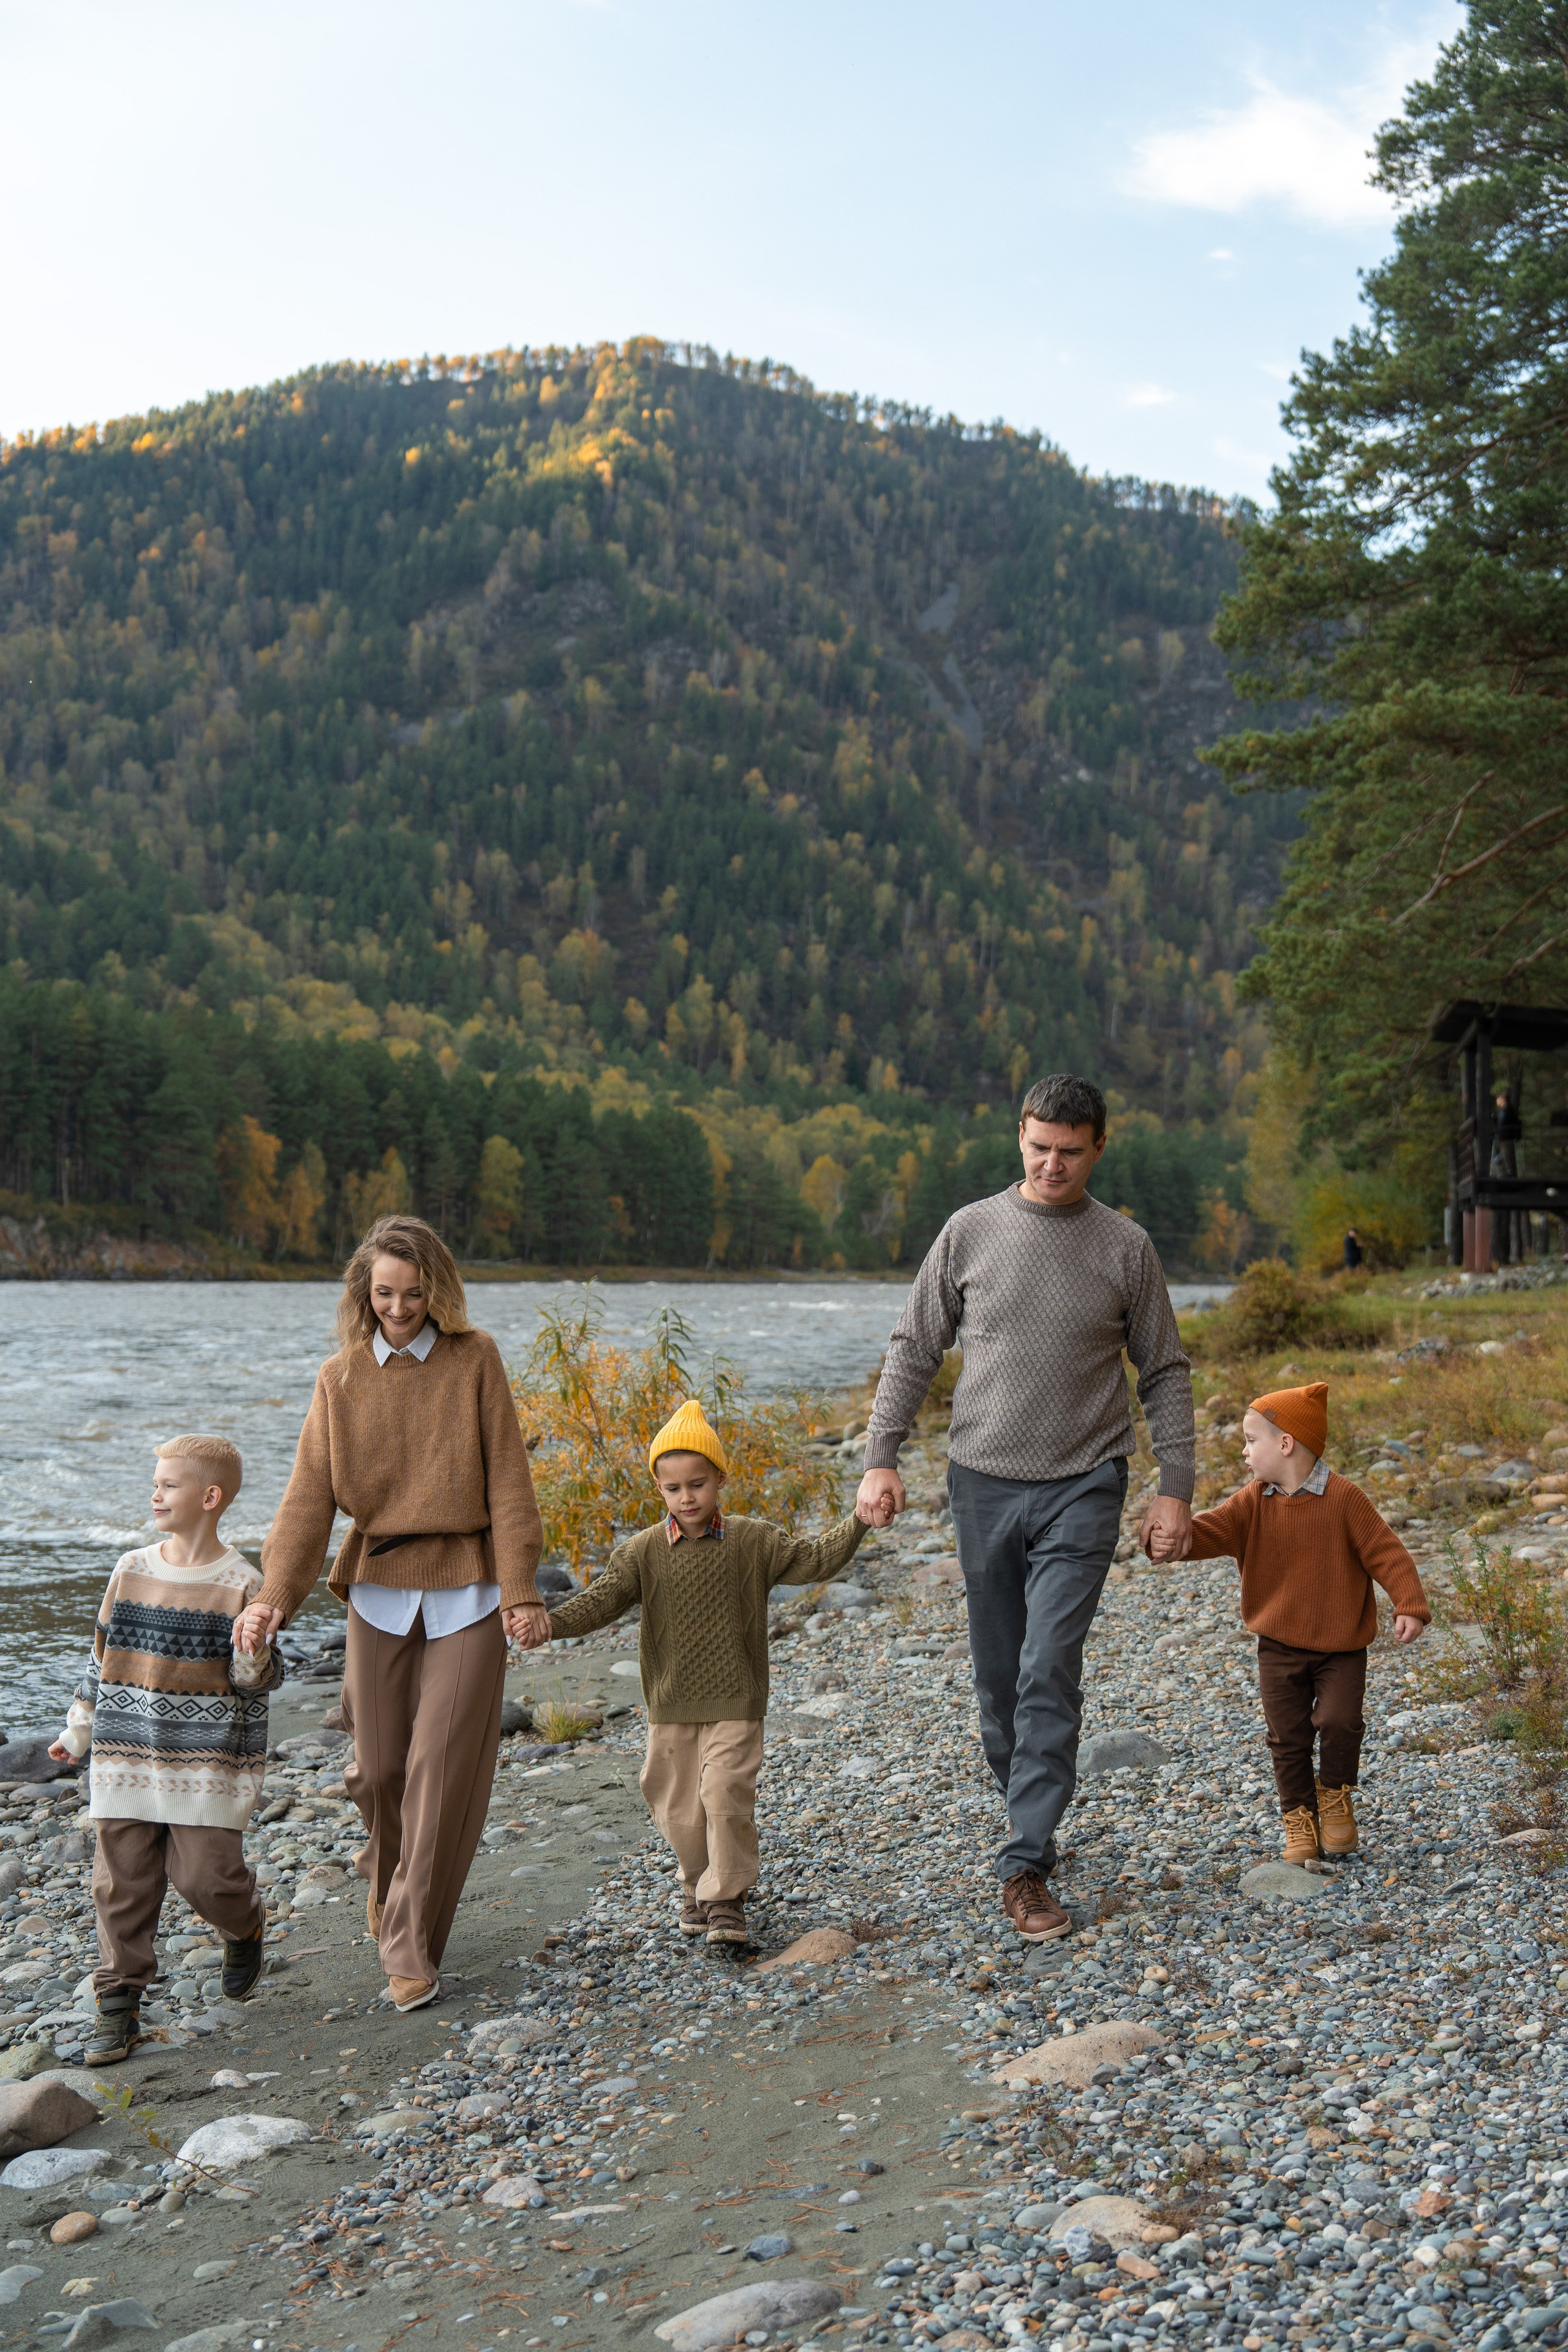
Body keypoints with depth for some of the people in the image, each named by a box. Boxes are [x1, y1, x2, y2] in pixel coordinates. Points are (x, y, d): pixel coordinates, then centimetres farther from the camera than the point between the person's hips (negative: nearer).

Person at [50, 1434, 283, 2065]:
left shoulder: (240, 1585, -6)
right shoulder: (131, 1572, 5)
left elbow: (258, 1680, -3)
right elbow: (104, 1658, 15)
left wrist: (252, 1655, -25)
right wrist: (78, 1730, 18)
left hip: (206, 1764, -3)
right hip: (126, 1756, 3)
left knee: (205, 1874, -4)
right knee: (122, 1879, 3)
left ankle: (245, 1926, 30)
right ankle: (118, 2005, 15)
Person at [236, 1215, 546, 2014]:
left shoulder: (475, 1360, -3)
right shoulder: (340, 1378, 3)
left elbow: (507, 1483, -6)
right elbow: (309, 1496, -3)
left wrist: (520, 1589, -12)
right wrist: (275, 1594, -15)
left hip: (465, 1593, -2)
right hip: (379, 1590, 2)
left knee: (442, 1767, -5)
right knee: (378, 1766, 8)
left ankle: (410, 1944, 7)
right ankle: (386, 1867, 41)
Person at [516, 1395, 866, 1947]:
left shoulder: (754, 1542, -1)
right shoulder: (643, 1552, -1)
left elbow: (814, 1561, 3)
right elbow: (603, 1599, -9)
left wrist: (858, 1523, -8)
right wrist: (552, 1623, -25)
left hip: (735, 1702, -2)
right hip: (671, 1704, 2)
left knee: (726, 1796, -12)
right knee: (679, 1807, 9)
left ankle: (727, 1900, 2)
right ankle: (697, 1886, 33)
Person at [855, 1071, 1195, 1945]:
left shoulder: (1126, 1247, 1)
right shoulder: (970, 1231, 2)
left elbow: (1166, 1373, 7)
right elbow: (914, 1351, 6)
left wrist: (1176, 1486, 0)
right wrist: (882, 1458, -2)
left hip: (1081, 1488, -2)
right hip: (984, 1481, 2)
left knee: (1050, 1675, -11)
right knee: (1000, 1677, 9)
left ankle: (1026, 1865, -6)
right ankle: (1033, 1820, 29)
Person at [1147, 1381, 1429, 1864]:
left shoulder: (1343, 1499, -13)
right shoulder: (1254, 1502, -2)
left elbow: (1385, 1552, -13)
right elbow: (1216, 1529, -16)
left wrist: (1410, 1606, -24)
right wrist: (1180, 1541, -37)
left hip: (1341, 1646, -3)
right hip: (1279, 1646, 3)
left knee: (1339, 1722, -15)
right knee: (1288, 1736, 2)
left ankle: (1335, 1796, 13)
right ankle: (1300, 1819, 18)